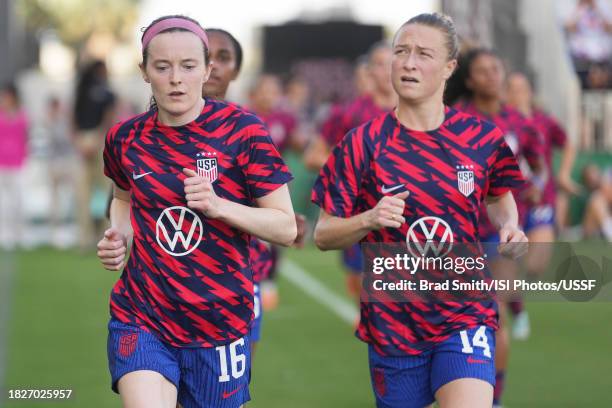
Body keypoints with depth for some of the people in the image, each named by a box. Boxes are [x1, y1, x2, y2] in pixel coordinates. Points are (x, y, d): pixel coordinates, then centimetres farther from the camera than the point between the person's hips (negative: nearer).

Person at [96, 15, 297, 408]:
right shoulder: (126, 138, 3)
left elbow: (287, 228, -7)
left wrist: (219, 206, -22)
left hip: (220, 322, -1)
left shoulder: (242, 129, -7)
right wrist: (119, 235, 4)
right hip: (140, 317, 1)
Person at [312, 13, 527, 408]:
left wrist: (509, 227, -4)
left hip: (465, 316, 0)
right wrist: (369, 220, -22)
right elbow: (324, 235, -2)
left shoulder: (482, 137, -2)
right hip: (391, 325, 1)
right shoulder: (362, 143, -5)